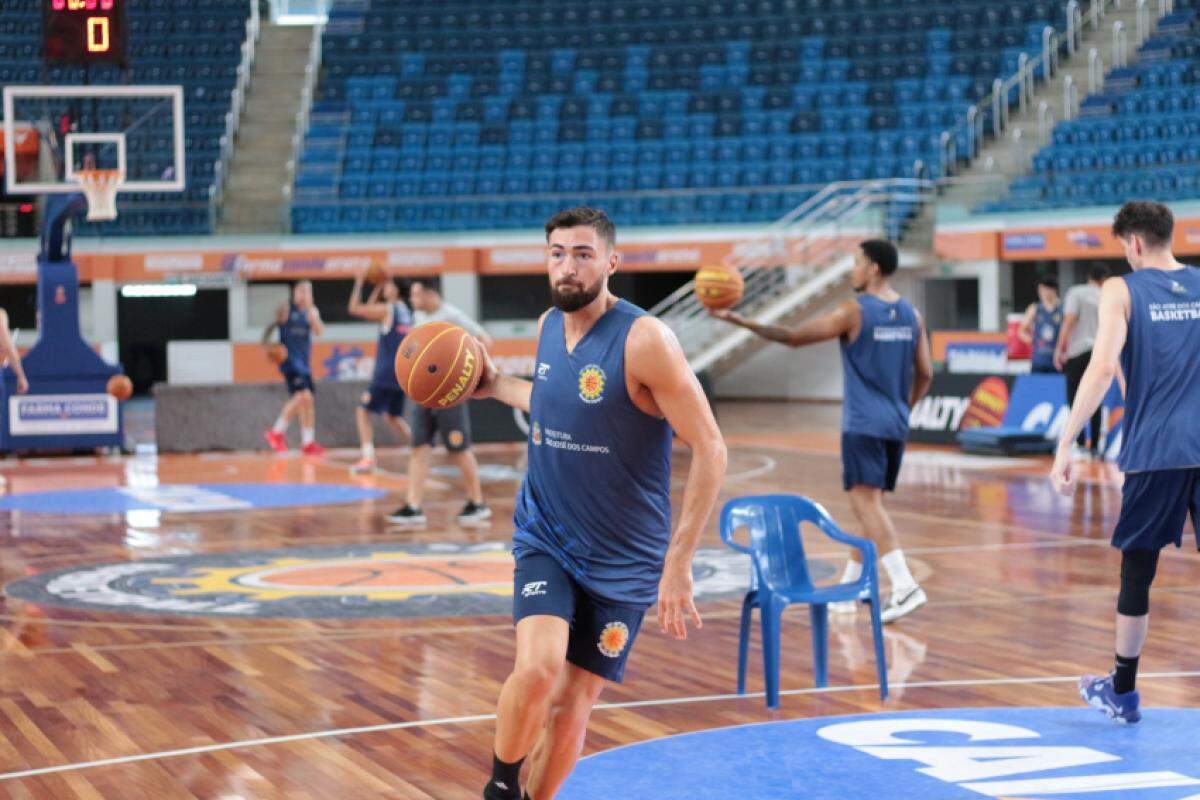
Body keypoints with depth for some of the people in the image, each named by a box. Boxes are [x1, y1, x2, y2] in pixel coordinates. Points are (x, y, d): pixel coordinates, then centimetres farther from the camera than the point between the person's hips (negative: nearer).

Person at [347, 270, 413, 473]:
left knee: (362, 411, -2)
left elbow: (354, 309, -6)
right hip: (402, 373, 8)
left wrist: (358, 283, 1)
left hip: (386, 373, -8)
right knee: (393, 416, 21)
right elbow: (370, 310, 29)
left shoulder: (387, 309, -10)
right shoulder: (406, 312, 15)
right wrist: (378, 288, 24)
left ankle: (368, 458, -14)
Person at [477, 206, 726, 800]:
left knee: (572, 705, 4)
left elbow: (709, 451, -19)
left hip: (623, 558, -3)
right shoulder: (548, 326, 1)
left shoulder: (644, 339, -18)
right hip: (545, 539, 3)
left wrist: (678, 563, -22)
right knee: (537, 669, -21)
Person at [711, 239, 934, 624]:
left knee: (866, 502, -13)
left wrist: (741, 321, -4)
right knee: (868, 505, 15)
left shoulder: (854, 312, -9)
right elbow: (925, 374, 12)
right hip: (895, 426, 7)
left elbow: (794, 337, -9)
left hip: (863, 424, -7)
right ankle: (848, 586, 25)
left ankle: (904, 585, -26)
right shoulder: (911, 314, 10)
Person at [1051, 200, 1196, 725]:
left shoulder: (1122, 291, -1)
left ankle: (1122, 693, 23)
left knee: (1137, 572, 10)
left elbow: (1103, 368, -13)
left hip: (1154, 451, -2)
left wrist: (1065, 447, -12)